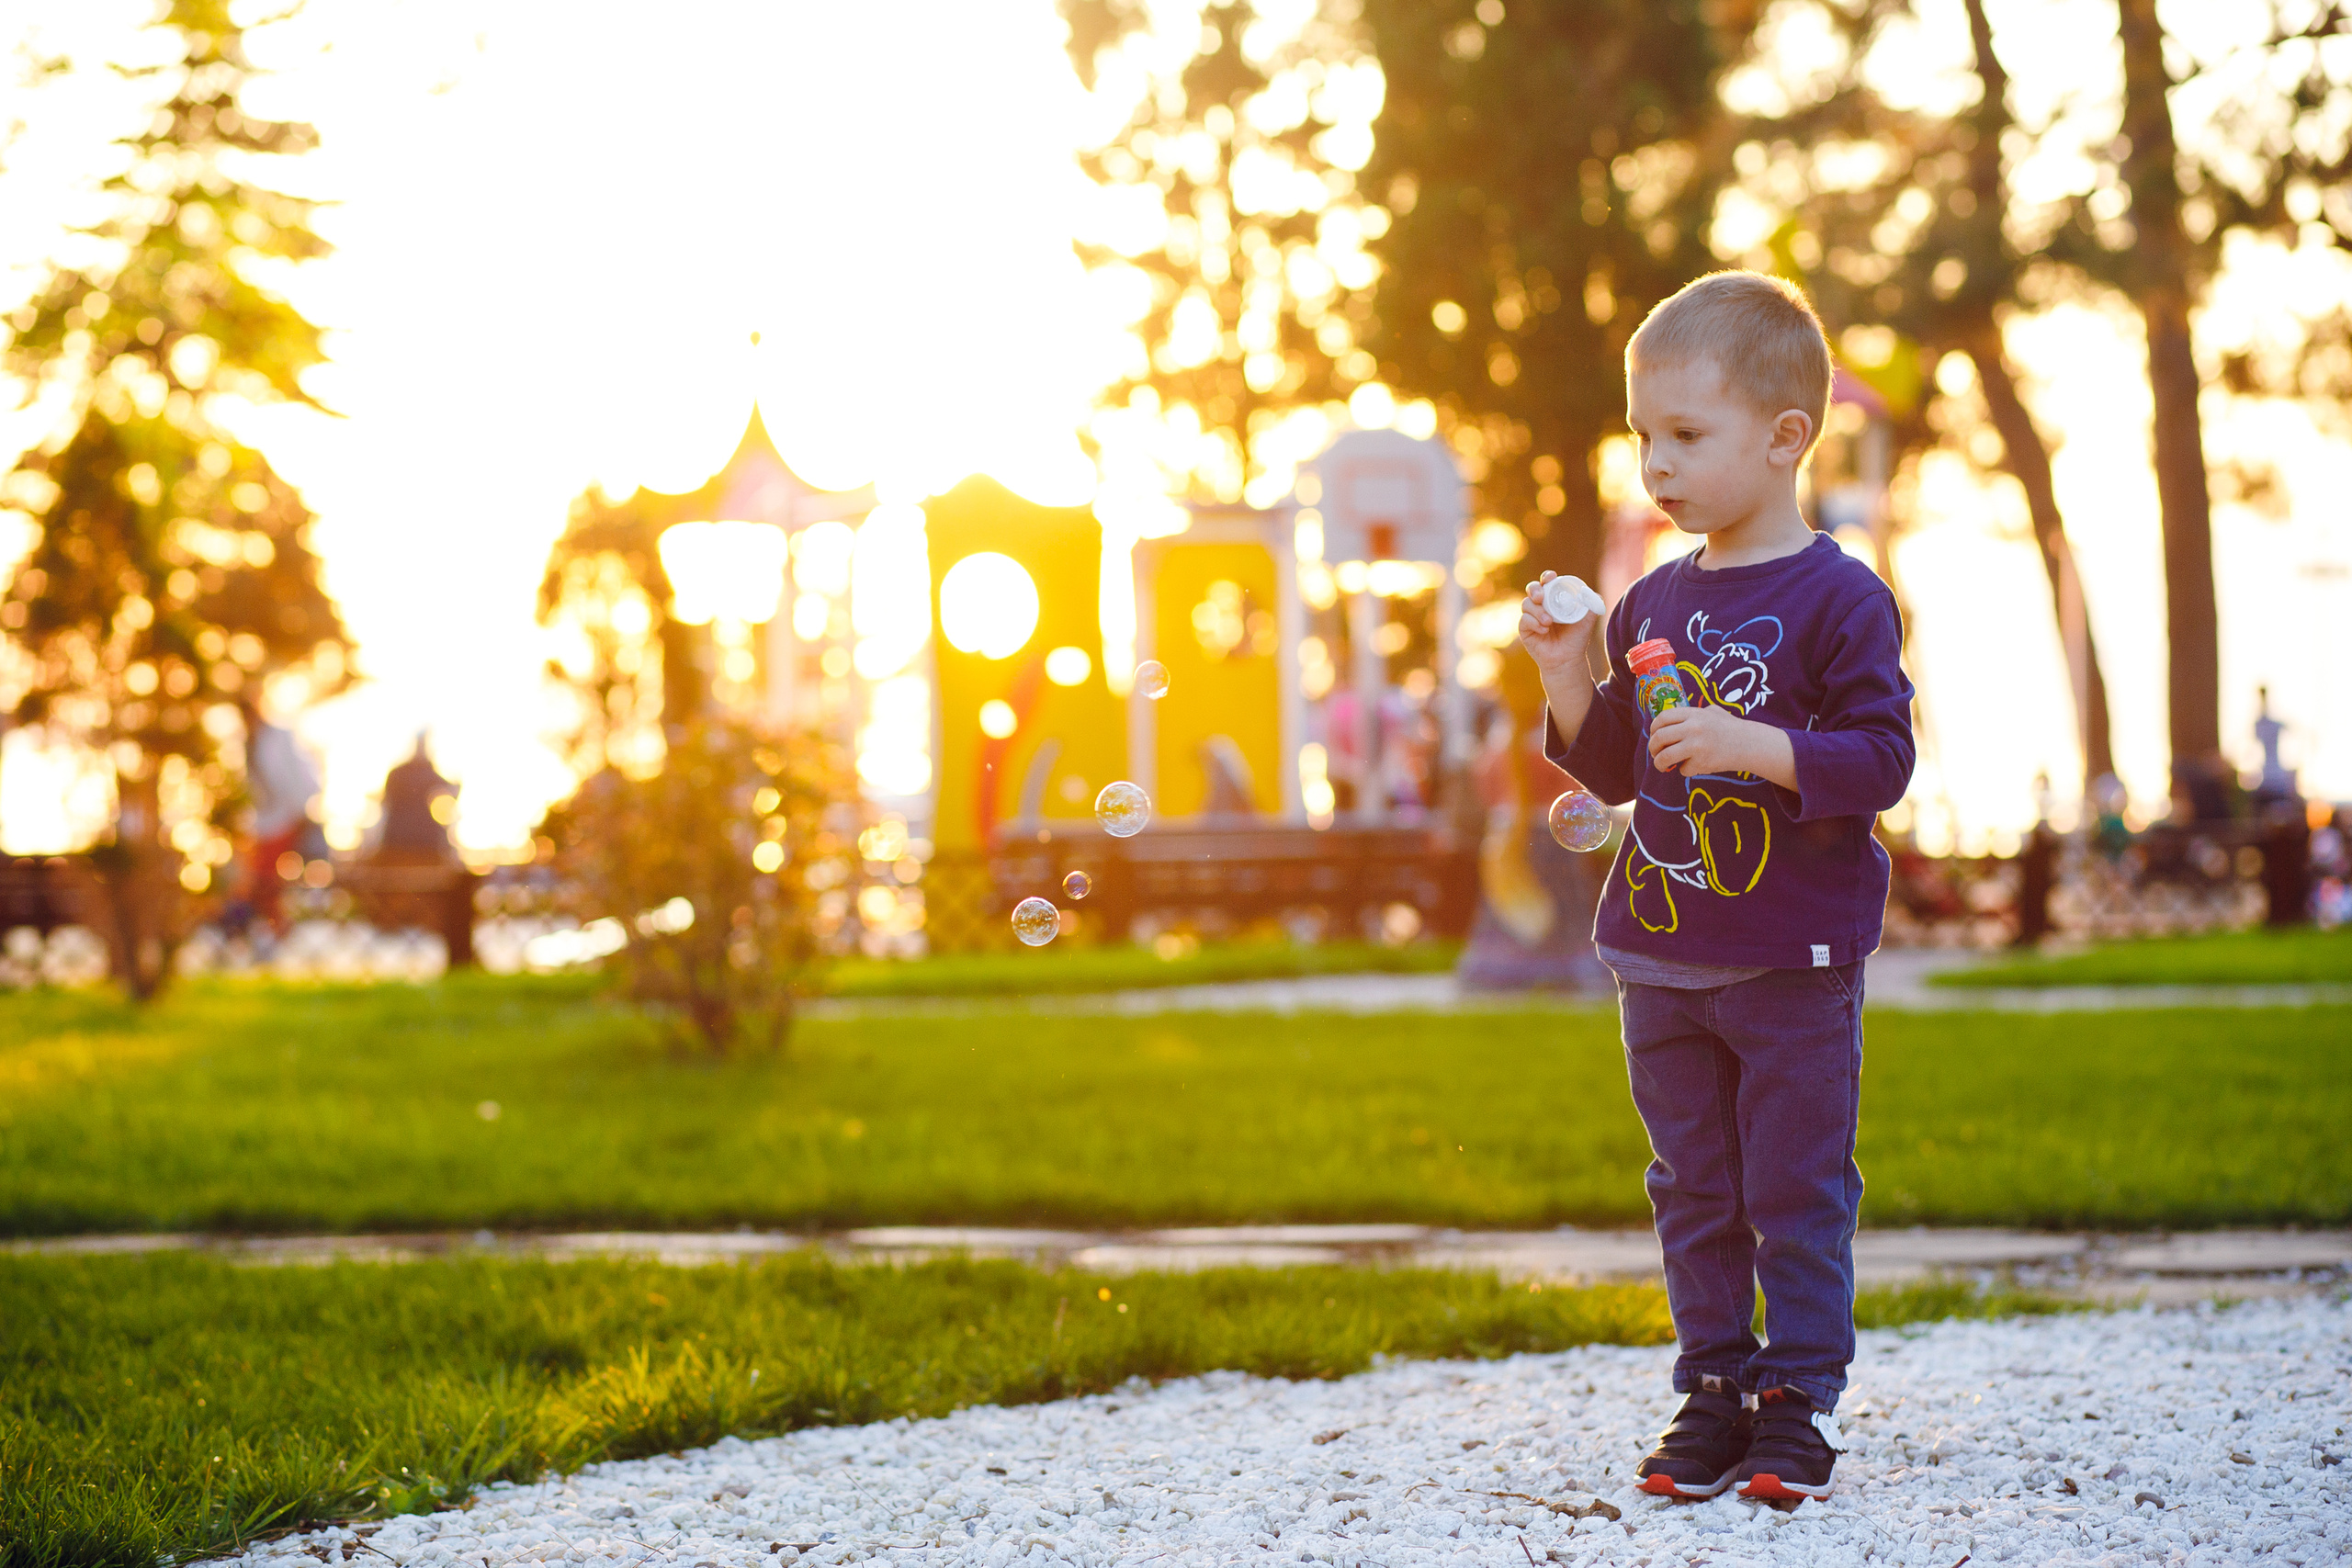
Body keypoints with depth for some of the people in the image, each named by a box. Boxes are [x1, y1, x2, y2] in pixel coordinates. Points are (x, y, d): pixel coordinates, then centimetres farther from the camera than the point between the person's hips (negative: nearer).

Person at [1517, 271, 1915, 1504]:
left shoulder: (1838, 599, -10)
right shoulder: (1653, 604, 9)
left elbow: (1881, 760, -16)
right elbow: (1616, 772, 14)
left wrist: (1749, 744, -26)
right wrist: (1566, 679, -1)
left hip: (1794, 963, -6)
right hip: (1663, 960, 6)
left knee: (1796, 1191, 1)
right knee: (1693, 1192, 11)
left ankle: (1800, 1398, 10)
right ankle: (1714, 1388, 20)